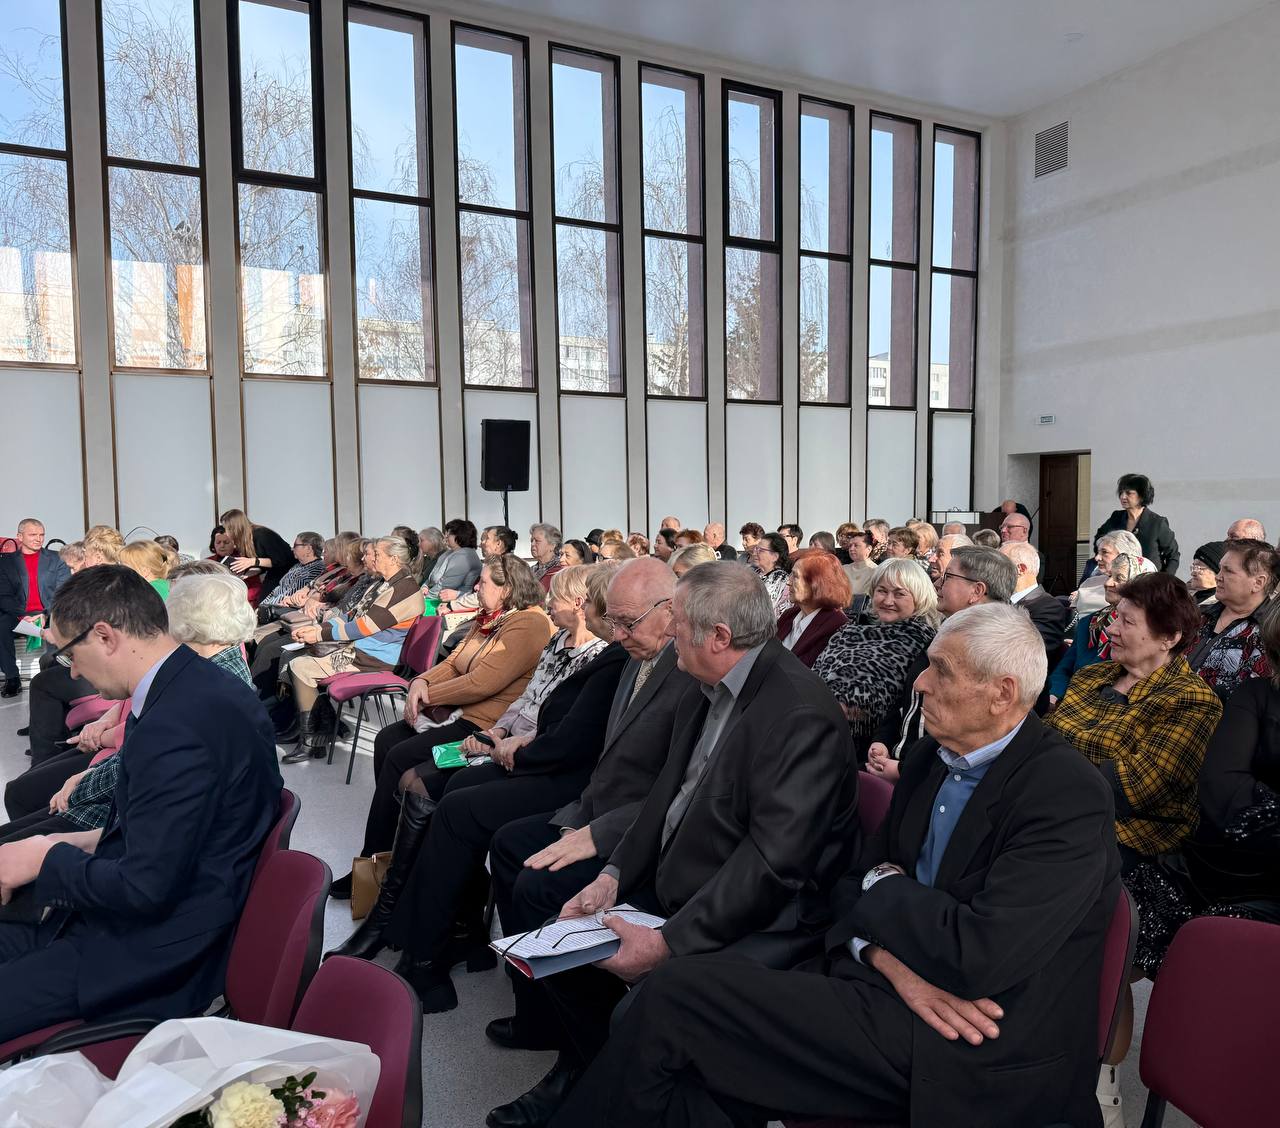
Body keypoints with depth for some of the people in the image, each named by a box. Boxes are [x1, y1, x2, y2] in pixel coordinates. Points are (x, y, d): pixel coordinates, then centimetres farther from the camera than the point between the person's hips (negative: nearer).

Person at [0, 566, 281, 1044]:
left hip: (153, 956, -9)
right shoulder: (202, 687, 3)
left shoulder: (176, 726, -28)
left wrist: (46, 859, -8)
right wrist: (93, 842, 7)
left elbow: (145, 888, -23)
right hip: (170, 921, 9)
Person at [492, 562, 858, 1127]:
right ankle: (579, 1079, 32)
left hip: (752, 923, -8)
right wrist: (612, 876, -3)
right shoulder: (705, 692, 4)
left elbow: (775, 861, -27)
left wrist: (668, 941, -26)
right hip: (673, 891, 9)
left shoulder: (801, 714, -24)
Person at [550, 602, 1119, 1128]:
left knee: (674, 993, -15)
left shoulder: (1069, 798, -15)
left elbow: (974, 958, -23)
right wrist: (891, 961, -10)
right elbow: (857, 886, 11)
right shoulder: (929, 759, 10)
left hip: (980, 1066, -7)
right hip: (891, 992, 7)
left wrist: (885, 884, -6)